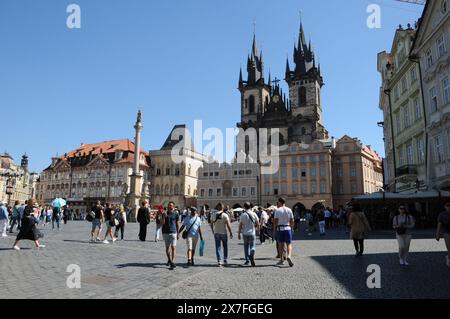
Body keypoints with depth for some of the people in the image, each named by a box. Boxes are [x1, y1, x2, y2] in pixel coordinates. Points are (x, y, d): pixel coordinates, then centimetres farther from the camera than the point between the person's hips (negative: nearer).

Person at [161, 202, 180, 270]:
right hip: (165, 232, 3)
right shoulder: (165, 214, 6)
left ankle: (173, 262, -11)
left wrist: (178, 233, 3)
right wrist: (164, 217, -17)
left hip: (173, 232, -3)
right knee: (167, 247, 13)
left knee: (173, 247, -9)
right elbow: (162, 223, 0)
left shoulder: (176, 214, 1)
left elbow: (177, 224, 5)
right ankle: (169, 260, 31)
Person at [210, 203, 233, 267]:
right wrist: (231, 233, -2)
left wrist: (213, 231, 22)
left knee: (218, 247, 6)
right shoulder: (225, 215, -10)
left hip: (216, 233, 2)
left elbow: (211, 225, 7)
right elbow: (228, 225, -11)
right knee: (225, 247, 15)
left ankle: (219, 262, 3)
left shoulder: (213, 215, 0)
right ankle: (225, 260, 16)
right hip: (224, 233, -2)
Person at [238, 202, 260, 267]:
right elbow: (257, 223, 3)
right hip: (252, 233, -1)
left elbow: (240, 225, -3)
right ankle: (252, 256, -27)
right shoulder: (254, 214, -2)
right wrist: (258, 230, 22)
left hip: (245, 233, 1)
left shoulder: (243, 215, -5)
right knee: (252, 246, 2)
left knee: (246, 246, 16)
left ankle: (247, 260, 18)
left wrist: (239, 234, 5)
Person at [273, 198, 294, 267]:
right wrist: (292, 228, 16)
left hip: (280, 228, -1)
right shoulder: (289, 210, 5)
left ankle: (282, 260, 15)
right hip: (288, 228, 1)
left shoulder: (277, 210, -3)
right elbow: (292, 221, 5)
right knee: (289, 244, 5)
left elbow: (275, 221, -5)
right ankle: (289, 256, -19)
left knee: (281, 244, 9)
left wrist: (274, 230, 0)